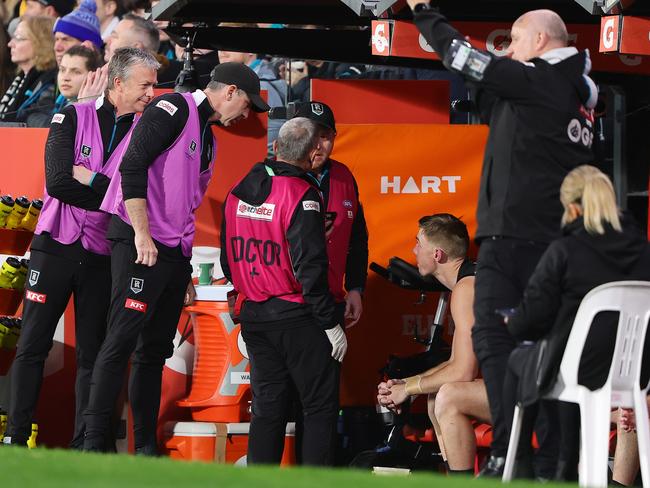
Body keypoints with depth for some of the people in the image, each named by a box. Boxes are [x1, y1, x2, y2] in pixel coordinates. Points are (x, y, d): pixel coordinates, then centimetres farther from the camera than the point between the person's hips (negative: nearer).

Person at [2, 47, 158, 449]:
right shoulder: (74, 118, -3)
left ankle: (84, 446, 7)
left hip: (102, 259, 2)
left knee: (93, 354, 4)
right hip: (56, 249, -2)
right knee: (33, 346, 0)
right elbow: (57, 183, -15)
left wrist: (88, 178, -13)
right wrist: (111, 193, -14)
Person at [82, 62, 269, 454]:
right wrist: (142, 233, -21)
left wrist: (186, 272, 23)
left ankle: (146, 448, 12)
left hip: (174, 254, 10)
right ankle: (94, 445, -14)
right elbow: (132, 166, -17)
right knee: (122, 342, -13)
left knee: (156, 350, 9)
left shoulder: (207, 138, 22)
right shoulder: (174, 109, -7)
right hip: (140, 246, -9)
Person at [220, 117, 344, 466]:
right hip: (297, 317, -7)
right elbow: (310, 266, -19)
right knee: (320, 406, 0)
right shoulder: (301, 195, -15)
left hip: (254, 316, 7)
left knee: (267, 406, 11)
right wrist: (330, 322, -13)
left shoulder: (238, 193, 7)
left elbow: (228, 261, 14)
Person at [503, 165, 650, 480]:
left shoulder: (563, 252, -16)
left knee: (518, 362, 29)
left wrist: (513, 323, 12)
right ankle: (568, 470, 39)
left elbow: (531, 319, -14)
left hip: (584, 370, -5)